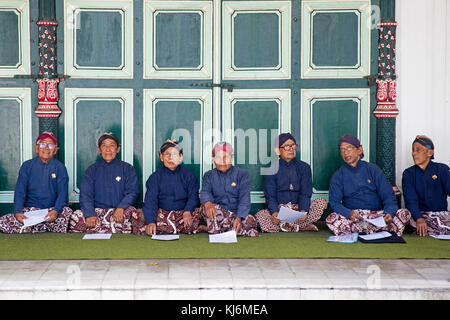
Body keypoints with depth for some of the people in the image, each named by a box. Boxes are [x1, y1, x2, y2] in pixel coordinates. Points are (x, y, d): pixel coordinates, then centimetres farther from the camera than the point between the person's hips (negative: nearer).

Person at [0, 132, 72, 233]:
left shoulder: (60, 168, 5)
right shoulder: (27, 166, 8)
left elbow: (62, 193, -5)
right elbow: (19, 192, 2)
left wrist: (56, 211, -25)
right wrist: (18, 212, -16)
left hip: (52, 210, -2)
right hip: (30, 210, 2)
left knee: (67, 211, -34)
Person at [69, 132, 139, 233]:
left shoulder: (127, 168, 13)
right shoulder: (92, 170, 16)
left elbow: (132, 192, 1)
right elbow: (85, 195, 4)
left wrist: (121, 208, -21)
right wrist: (90, 214, -17)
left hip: (121, 211, -1)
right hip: (97, 211, 1)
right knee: (77, 217, -29)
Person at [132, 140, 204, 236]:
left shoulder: (188, 175, 8)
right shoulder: (155, 177, 7)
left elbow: (193, 196, -2)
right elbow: (151, 200, -4)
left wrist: (187, 212, -26)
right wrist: (151, 222, -22)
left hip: (183, 213, 0)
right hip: (162, 214, 1)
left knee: (199, 214, -31)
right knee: (138, 215, -26)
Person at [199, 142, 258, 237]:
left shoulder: (242, 174, 6)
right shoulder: (209, 176, 12)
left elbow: (244, 199, -6)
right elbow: (205, 192, -8)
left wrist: (239, 218, -24)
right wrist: (208, 203, -35)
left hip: (236, 214, -1)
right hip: (217, 214, 1)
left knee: (250, 220, -32)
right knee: (205, 207, -32)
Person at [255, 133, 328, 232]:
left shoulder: (304, 167, 7)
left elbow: (305, 194, -1)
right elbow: (270, 196, -4)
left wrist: (303, 211, -23)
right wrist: (274, 212, -25)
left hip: (298, 209, 1)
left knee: (321, 203, -23)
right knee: (260, 215, -30)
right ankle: (303, 227, -27)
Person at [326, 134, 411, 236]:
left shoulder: (373, 169, 11)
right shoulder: (338, 176, 9)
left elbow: (388, 195, 4)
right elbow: (335, 203, -2)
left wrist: (389, 213, -18)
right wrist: (348, 213, -24)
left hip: (376, 214, 1)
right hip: (352, 217, -1)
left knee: (405, 213, -22)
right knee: (331, 219, -34)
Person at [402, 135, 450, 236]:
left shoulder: (442, 169, 9)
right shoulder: (408, 174, 6)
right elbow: (411, 200, -8)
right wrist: (419, 219, -28)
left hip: (442, 213, 1)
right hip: (419, 213, -1)